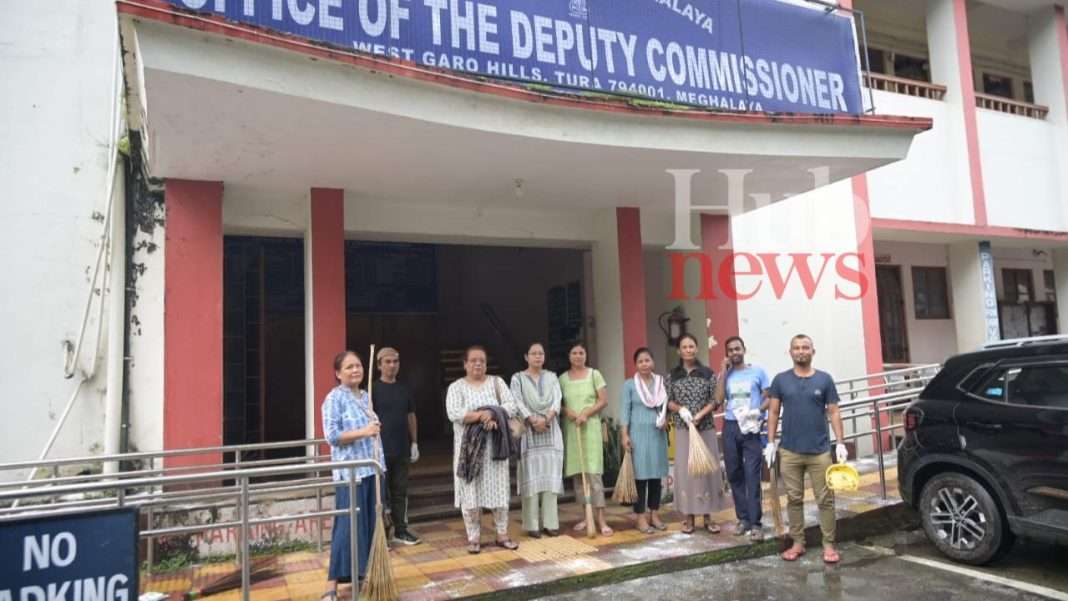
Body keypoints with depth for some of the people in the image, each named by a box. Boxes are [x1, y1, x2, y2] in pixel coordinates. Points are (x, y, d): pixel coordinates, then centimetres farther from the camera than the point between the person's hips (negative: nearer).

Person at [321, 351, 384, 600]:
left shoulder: (365, 396, 13)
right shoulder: (334, 398, -9)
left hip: (371, 469, 7)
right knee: (348, 525, -6)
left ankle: (364, 573, 23)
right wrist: (363, 432, -26)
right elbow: (332, 436, -16)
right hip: (350, 472, -7)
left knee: (371, 523, 11)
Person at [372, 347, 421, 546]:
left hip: (401, 450, 5)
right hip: (380, 450, -5)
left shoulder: (404, 390, 9)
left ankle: (401, 530, 22)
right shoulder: (373, 389, -7)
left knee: (400, 491, 12)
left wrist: (414, 443, 12)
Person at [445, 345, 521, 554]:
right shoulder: (456, 387, 0)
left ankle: (502, 534, 18)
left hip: (494, 445, 2)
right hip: (468, 446, -2)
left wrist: (492, 413, -20)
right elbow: (453, 413, -16)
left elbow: (511, 406, -3)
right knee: (470, 491, 1)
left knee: (499, 488, 6)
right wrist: (481, 416, -23)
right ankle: (474, 537, 13)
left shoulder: (496, 382, 7)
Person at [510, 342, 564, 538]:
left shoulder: (552, 377, 12)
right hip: (528, 431, -3)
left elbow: (557, 400, 0)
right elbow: (518, 403, -7)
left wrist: (546, 418, -17)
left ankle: (550, 522, 9)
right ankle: (532, 525, 2)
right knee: (531, 476, -3)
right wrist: (533, 420, -20)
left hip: (551, 431, 3)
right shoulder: (518, 378, 3)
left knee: (551, 476, 3)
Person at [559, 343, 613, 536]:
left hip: (590, 427, -3)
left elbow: (603, 401, -1)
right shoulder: (563, 378, 7)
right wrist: (568, 412, -11)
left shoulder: (594, 374, 1)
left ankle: (601, 519, -6)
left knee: (593, 472, -8)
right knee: (577, 473, 5)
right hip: (571, 428, 3)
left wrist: (586, 413, -13)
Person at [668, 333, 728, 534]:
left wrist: (699, 415, -16)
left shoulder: (708, 373, 0)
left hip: (705, 428, 0)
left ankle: (708, 516, 13)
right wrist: (681, 409, -15)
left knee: (707, 468, 3)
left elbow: (715, 400, -3)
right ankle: (689, 517, 11)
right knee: (685, 469, 2)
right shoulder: (673, 375, 4)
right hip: (682, 429, 1)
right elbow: (668, 402, 4)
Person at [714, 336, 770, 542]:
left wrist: (758, 411, -17)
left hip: (751, 427, -3)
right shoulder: (725, 375, 10)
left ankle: (755, 523, -5)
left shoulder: (757, 372, 5)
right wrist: (724, 371, -3)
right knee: (734, 474, 7)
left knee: (752, 474, -8)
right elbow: (718, 399, -4)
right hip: (730, 427, 3)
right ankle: (743, 518, 18)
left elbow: (769, 398, 2)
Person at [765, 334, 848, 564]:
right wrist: (770, 442, 0)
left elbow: (834, 412, 1)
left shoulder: (824, 379, 0)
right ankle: (797, 543, 20)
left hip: (820, 451, -1)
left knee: (825, 499, 4)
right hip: (789, 451, 1)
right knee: (794, 499, 10)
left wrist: (840, 443, -5)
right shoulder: (780, 380, 1)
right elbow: (773, 412, 5)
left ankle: (829, 545, 15)